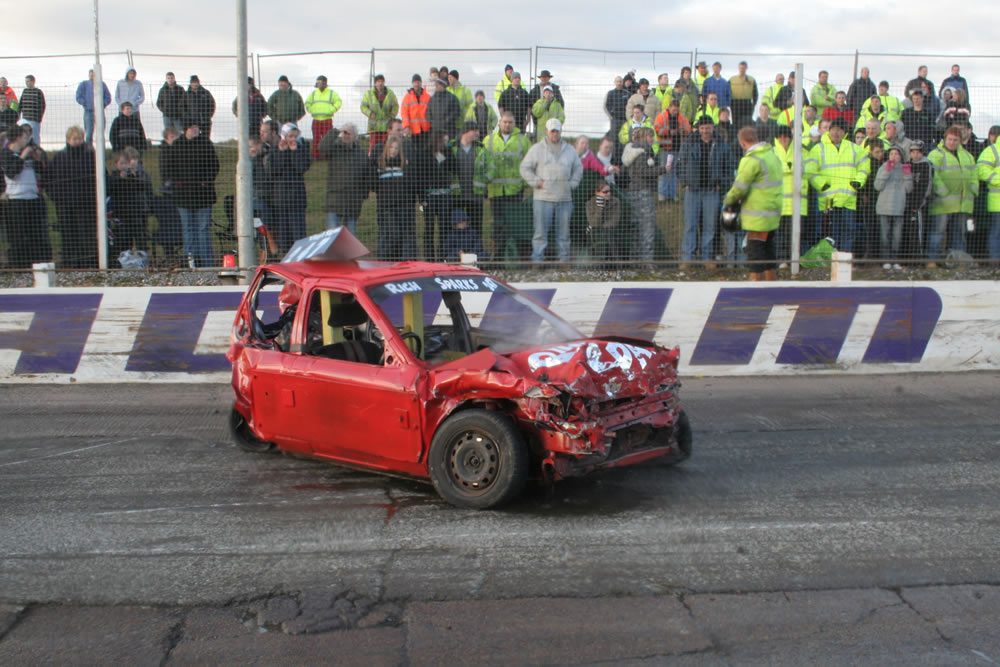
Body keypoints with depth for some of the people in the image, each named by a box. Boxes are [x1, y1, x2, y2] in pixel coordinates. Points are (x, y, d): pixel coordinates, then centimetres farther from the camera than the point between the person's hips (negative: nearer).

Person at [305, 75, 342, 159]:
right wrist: (311, 111, 7)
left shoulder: (332, 93, 7)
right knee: (316, 139, 0)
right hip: (316, 120, 3)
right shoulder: (313, 93, 16)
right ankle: (315, 157, 4)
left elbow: (338, 102, 3)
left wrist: (331, 110, -7)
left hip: (327, 120, -3)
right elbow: (307, 104, 23)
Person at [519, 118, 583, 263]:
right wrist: (536, 182, -5)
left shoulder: (570, 150, 14)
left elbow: (578, 169, 21)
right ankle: (537, 259, -2)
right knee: (540, 231, -6)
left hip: (564, 198, 3)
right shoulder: (537, 149, 5)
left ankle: (564, 259, 13)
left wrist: (572, 184, 8)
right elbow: (525, 168, 4)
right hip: (543, 198, -3)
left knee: (564, 232, 6)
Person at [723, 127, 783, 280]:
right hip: (772, 213, 9)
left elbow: (739, 188, -16)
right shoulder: (772, 155, 13)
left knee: (755, 251, -5)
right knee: (768, 248, 16)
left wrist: (728, 201, 3)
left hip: (758, 215, -9)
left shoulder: (751, 160, -18)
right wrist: (742, 199, 12)